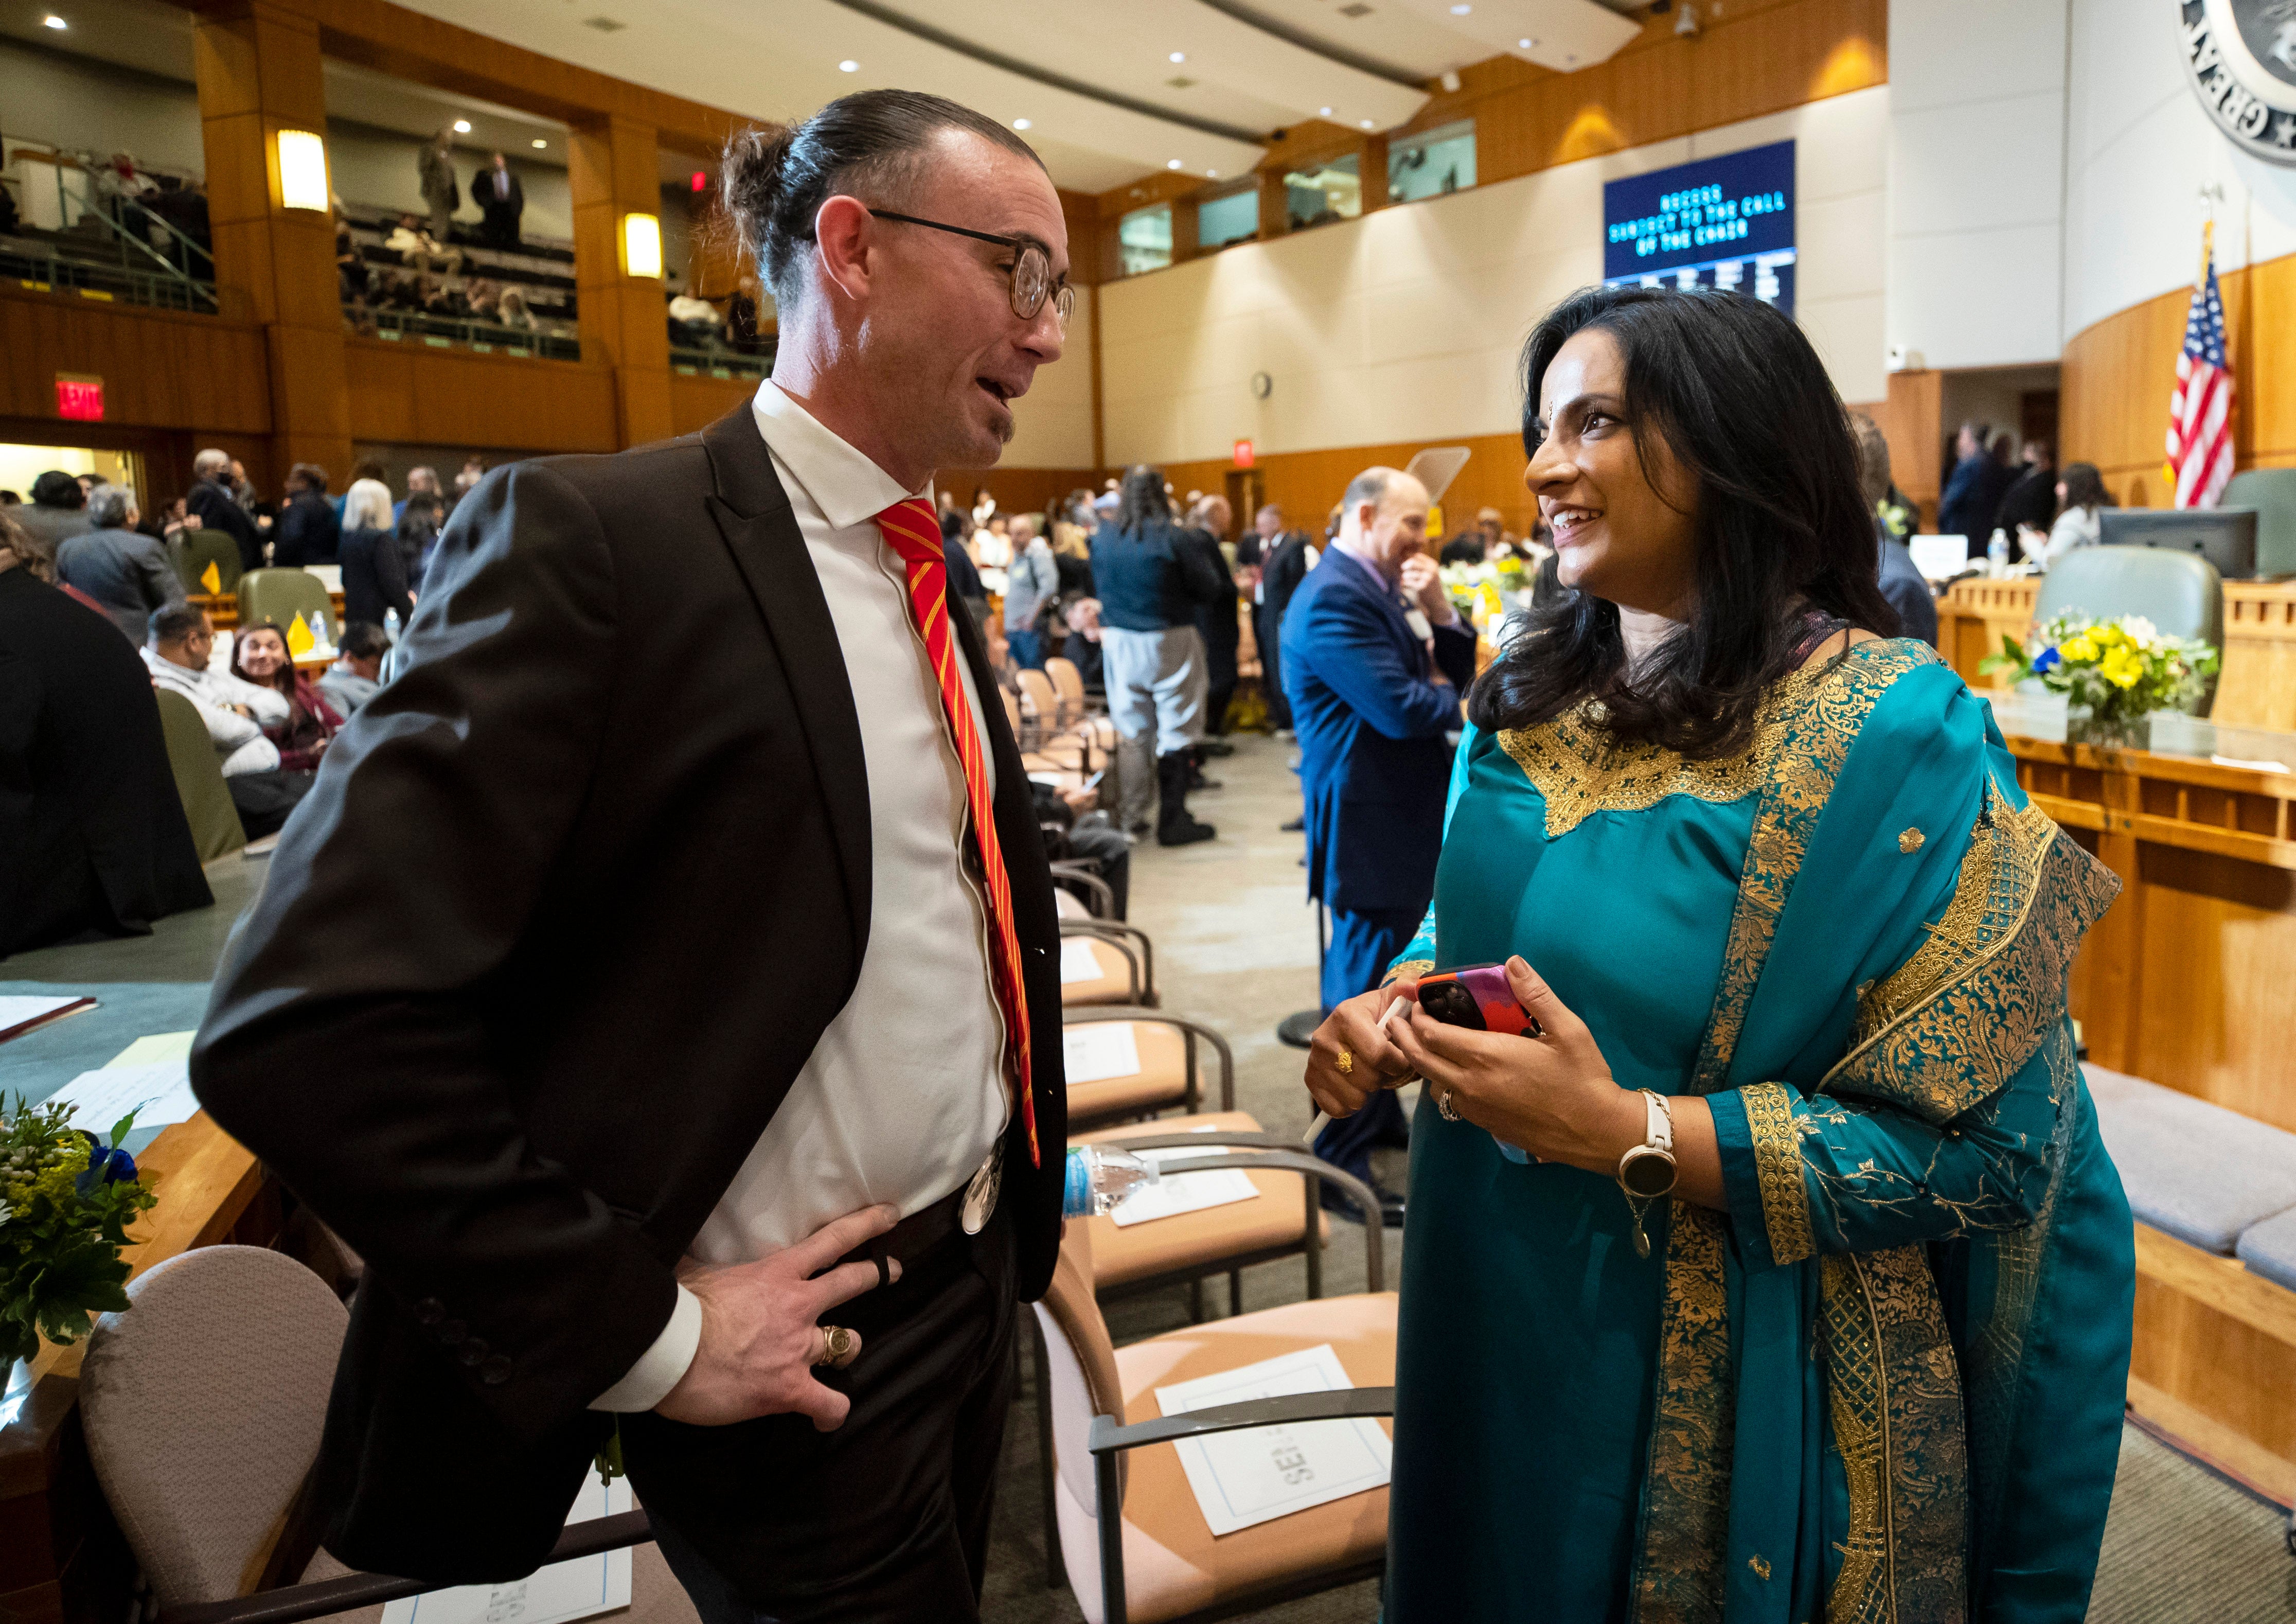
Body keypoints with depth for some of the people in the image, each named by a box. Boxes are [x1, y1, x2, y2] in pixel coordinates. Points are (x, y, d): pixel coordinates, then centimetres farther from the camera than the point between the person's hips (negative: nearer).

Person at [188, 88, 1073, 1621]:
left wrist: (1028, 1195, 10)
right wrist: (643, 1334, -19)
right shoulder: (594, 538, -19)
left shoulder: (925, 571, 5)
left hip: (975, 1279, 8)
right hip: (797, 1355, -7)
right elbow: (310, 1022, -24)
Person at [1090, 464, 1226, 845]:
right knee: (1176, 734, 4)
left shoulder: (1102, 539, -1)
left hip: (1119, 642, 4)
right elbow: (1210, 588, -7)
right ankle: (1172, 821, 7)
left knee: (1130, 731, 12)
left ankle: (1130, 819, 17)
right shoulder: (1171, 538, -14)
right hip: (1169, 642, -4)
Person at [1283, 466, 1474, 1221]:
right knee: (1365, 989, -4)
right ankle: (1341, 1163, 6)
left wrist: (1438, 611, -5)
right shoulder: (1333, 599, -18)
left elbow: (1454, 674, 13)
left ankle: (1378, 1112, 38)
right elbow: (1403, 709, -25)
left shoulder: (1379, 587, 14)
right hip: (1370, 825, -10)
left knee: (1382, 974, 21)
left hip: (1404, 818, 10)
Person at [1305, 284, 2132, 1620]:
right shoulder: (1528, 698, 1)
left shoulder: (1896, 738, -18)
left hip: (1732, 1386, -5)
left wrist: (1629, 1132, -27)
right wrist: (1396, 1008, -8)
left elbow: (1983, 1146, -19)